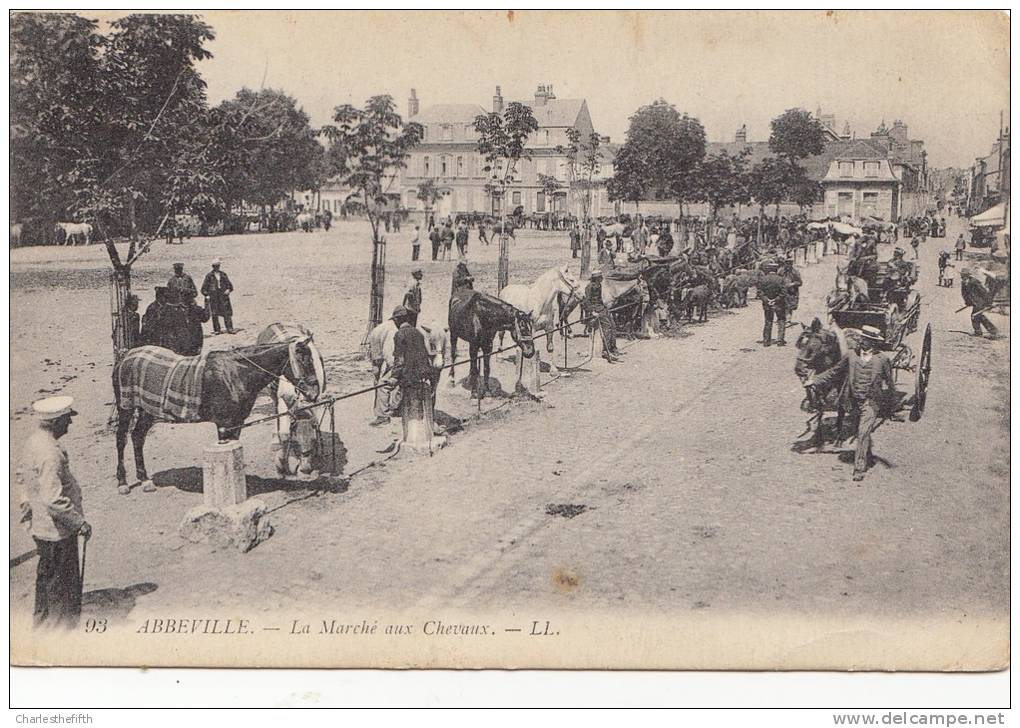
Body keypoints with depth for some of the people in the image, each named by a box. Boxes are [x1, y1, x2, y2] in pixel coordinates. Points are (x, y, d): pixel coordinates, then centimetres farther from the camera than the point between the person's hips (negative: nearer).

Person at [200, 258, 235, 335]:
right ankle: (216, 330, 8)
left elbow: (229, 284, 18)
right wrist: (207, 295, -6)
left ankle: (230, 329, -4)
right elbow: (204, 287, 4)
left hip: (223, 296, 2)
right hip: (213, 296, -2)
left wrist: (228, 289, -1)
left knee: (227, 312, -5)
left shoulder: (223, 274, 12)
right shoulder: (209, 276, 3)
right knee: (214, 314, 0)